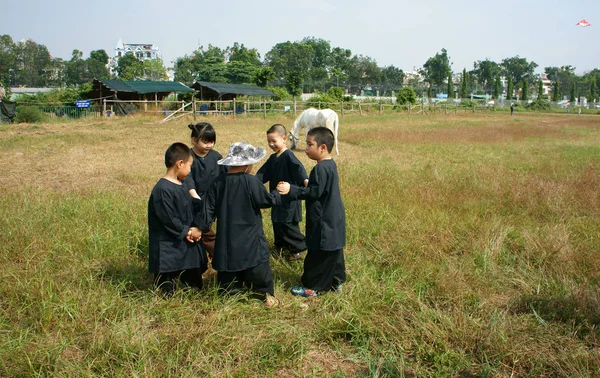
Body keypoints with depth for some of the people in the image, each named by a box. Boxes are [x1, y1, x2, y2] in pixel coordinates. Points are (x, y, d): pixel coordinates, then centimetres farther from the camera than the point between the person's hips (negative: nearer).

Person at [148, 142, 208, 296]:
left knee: (196, 285, 17)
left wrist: (195, 229, -4)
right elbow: (168, 220, -22)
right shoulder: (163, 190, -21)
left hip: (187, 243, 9)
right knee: (166, 291, -1)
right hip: (169, 247, -9)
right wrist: (188, 232, -12)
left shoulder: (181, 185, 8)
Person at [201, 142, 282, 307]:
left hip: (226, 239, 4)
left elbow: (209, 209, 2)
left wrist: (201, 228, 10)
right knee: (258, 267, 7)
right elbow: (267, 200, -9)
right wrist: (278, 194, 11)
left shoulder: (218, 182, -1)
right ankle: (266, 293, 14)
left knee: (228, 268, 14)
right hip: (250, 239, -4)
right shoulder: (250, 181, -16)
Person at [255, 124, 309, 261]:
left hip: (289, 198, -9)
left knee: (287, 224, -8)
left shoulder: (288, 156, -16)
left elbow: (298, 168, -33)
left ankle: (298, 248, 5)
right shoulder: (273, 158, 12)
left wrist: (305, 179, -49)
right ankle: (282, 244, 32)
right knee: (277, 222, 16)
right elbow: (263, 173, 18)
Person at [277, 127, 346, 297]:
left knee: (318, 254, 1)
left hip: (324, 221, -10)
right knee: (333, 252, 18)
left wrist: (291, 189, -21)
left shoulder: (321, 168, -21)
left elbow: (314, 192, -22)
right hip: (333, 220, 10)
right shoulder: (330, 165, 9)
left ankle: (311, 287, 11)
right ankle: (336, 281, 28)